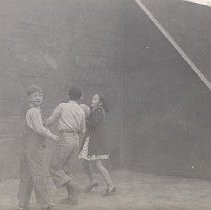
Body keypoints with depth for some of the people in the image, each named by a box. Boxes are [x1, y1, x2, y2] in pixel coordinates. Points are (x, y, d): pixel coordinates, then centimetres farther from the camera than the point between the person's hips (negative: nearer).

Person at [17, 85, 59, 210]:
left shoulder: (30, 111, 17)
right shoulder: (34, 111, -13)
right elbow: (39, 129, -20)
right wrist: (52, 136, -8)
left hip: (27, 148, 10)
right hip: (33, 147, -10)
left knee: (26, 176, 13)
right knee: (40, 175, -3)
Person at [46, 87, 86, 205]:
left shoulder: (62, 106, 1)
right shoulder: (81, 111, 13)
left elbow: (51, 121, 7)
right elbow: (83, 131, 20)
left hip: (65, 139, -6)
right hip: (76, 140, 6)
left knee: (55, 169, 2)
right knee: (67, 170, 13)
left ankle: (73, 186, -14)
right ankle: (73, 197, 10)